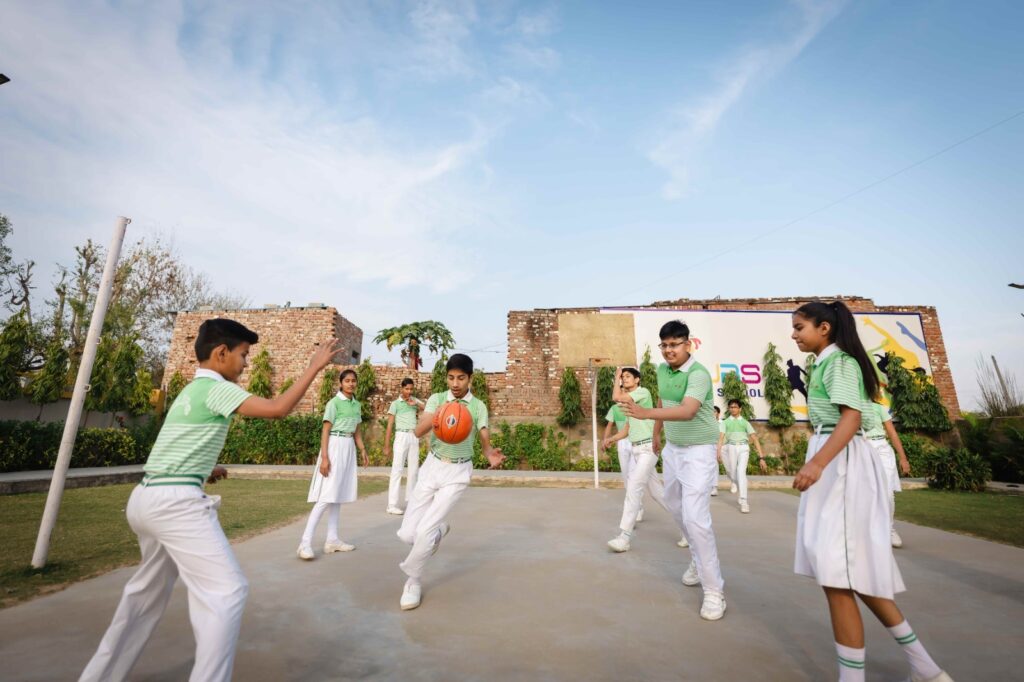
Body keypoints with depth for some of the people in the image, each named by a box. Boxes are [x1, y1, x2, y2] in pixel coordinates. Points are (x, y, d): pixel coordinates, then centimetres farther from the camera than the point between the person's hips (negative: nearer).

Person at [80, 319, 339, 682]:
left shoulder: (191, 389, 17)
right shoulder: (217, 389, -12)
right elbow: (277, 408, -24)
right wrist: (314, 366, -18)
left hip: (147, 498, 11)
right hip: (176, 502, -11)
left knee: (149, 590, 27)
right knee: (227, 590, -8)